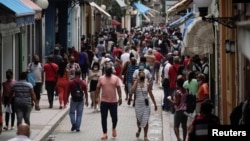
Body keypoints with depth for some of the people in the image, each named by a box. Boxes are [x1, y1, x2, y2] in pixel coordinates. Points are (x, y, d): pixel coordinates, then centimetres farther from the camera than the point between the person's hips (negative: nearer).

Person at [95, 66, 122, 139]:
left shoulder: (116, 78, -1)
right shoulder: (101, 78, 1)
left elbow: (118, 88, -1)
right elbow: (98, 89, 7)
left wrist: (120, 98, -9)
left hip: (113, 101, -1)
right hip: (104, 101, 1)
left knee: (114, 117, 2)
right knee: (103, 118, 1)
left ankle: (114, 128, 32)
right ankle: (104, 133, 9)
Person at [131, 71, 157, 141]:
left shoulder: (147, 84, -1)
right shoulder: (136, 83, -3)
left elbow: (151, 94, 6)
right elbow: (132, 91, -21)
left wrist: (155, 104, 7)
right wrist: (137, 82, -19)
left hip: (146, 104, 0)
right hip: (138, 104, 0)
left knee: (145, 120, -4)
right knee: (139, 119, 14)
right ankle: (139, 129, 45)